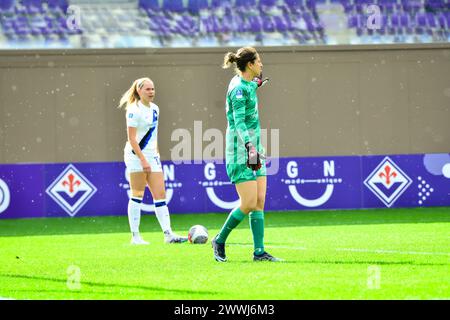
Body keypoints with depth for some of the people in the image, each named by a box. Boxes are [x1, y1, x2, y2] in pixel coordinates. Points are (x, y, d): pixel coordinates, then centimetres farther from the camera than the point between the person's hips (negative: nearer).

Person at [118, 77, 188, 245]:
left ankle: (168, 234, 0)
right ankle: (135, 236, 2)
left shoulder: (154, 109, 12)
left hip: (152, 156, 7)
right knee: (137, 195, -3)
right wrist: (143, 160, -21)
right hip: (136, 156, -7)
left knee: (160, 194, 2)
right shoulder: (134, 110, -12)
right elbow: (132, 138, -16)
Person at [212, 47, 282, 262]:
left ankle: (259, 252, 2)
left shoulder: (246, 84, 12)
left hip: (254, 151, 9)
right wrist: (249, 146, -38)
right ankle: (220, 241, 9)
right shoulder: (239, 89, -16)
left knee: (259, 202, 3)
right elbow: (239, 122, -26)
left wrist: (255, 84, 46)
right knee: (249, 204, -10)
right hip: (240, 154, -9)